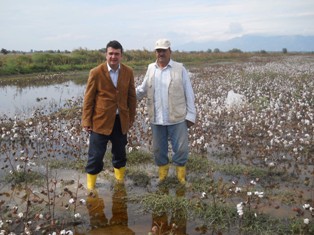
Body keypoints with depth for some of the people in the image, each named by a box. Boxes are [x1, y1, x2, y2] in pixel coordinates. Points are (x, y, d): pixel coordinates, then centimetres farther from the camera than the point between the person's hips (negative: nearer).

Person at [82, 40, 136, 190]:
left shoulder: (128, 72, 0)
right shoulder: (96, 72, -9)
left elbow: (131, 97, 7)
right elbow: (88, 99, -6)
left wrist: (131, 117, 7)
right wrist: (86, 121, -7)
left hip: (121, 120, 3)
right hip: (101, 120, -3)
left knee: (120, 153, 17)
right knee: (96, 155, 3)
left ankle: (120, 181, 37)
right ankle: (90, 185, 20)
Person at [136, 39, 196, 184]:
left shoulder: (180, 69, -4)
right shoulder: (151, 69, 6)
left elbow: (189, 94, -3)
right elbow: (142, 90, 11)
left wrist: (191, 115, -6)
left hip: (177, 118, -3)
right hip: (156, 118, 3)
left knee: (181, 148, 4)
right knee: (158, 148, 15)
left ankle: (180, 171, 29)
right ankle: (162, 171, 36)